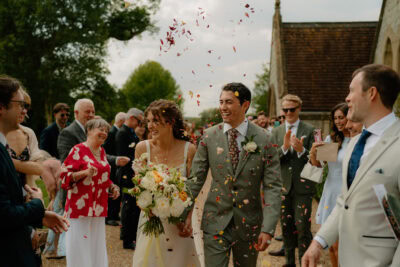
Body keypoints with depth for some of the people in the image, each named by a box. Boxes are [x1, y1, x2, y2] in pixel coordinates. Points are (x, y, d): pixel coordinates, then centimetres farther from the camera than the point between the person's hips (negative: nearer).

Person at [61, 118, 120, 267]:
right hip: (81, 206, -6)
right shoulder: (78, 150, -7)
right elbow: (65, 175, -10)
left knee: (97, 246, 9)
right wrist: (84, 172, -24)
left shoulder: (102, 152, 14)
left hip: (99, 208, 6)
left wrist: (112, 187, 7)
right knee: (80, 246, -2)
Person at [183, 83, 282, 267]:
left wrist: (268, 229, -16)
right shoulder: (209, 136, -1)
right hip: (215, 222, 0)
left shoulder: (263, 140, -7)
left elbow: (273, 187, -8)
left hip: (249, 224, 0)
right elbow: (196, 178, 3)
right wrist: (186, 212, -6)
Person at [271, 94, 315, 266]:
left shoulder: (309, 131, -2)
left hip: (302, 187, -4)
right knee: (286, 226, 12)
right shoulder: (276, 132, 8)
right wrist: (284, 147, -18)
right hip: (283, 186, 4)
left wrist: (301, 150, -24)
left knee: (302, 227, -6)